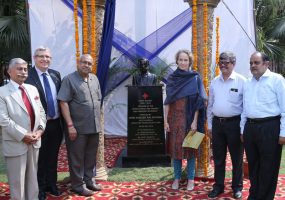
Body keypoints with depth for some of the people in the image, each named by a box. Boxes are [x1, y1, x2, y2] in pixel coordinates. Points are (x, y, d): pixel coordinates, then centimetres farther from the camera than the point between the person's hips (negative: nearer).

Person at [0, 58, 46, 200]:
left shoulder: (32, 89, 10)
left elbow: (41, 112, 10)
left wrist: (40, 130, -5)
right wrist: (23, 135, -17)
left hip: (34, 141, 6)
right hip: (15, 144, -5)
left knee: (33, 176, 18)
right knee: (17, 180, 8)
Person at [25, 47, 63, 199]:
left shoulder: (56, 74, 7)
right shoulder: (28, 76, -12)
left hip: (56, 123, 5)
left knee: (53, 157, 19)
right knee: (40, 159, 12)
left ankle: (51, 185, 37)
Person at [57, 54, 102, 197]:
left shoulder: (94, 79, 12)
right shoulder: (69, 79, -7)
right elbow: (63, 102, -13)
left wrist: (98, 120, 14)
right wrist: (70, 125, -18)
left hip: (94, 126, 6)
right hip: (78, 127, -6)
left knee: (91, 156, 16)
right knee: (77, 158, 6)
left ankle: (88, 180, 31)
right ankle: (78, 185, 19)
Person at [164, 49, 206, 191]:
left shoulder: (195, 78, -2)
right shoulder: (171, 78, 4)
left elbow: (198, 101, -5)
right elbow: (168, 101, 3)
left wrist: (195, 121, -12)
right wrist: (166, 120, -1)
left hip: (189, 118, -2)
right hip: (175, 117, 2)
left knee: (190, 147, 5)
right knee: (175, 147, 7)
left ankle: (191, 179, 19)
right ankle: (177, 177, 21)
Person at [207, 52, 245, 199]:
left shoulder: (241, 81, -7)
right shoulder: (214, 82, 8)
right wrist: (209, 125, 12)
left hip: (234, 123, -4)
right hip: (217, 122, 4)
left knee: (236, 157, 9)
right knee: (218, 157, 13)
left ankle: (237, 187, 26)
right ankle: (218, 186, 28)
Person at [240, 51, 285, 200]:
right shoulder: (248, 83, 15)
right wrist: (243, 130, 16)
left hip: (269, 127, -6)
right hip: (250, 127, 6)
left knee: (268, 167, 3)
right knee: (252, 164, 15)